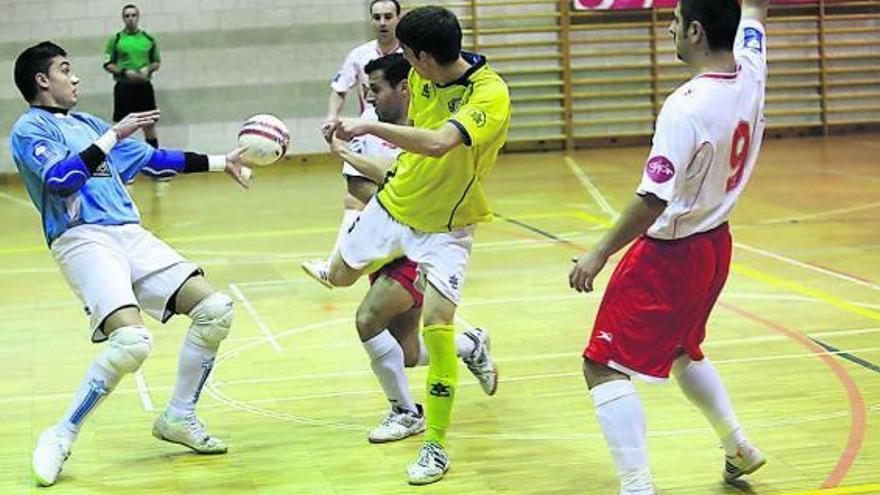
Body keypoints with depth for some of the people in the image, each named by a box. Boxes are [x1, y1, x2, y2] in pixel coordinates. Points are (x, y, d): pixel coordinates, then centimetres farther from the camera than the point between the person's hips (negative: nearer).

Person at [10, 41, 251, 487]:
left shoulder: (88, 124, 25)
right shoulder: (29, 129, 3)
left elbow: (155, 161, 29)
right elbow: (61, 177, -15)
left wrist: (222, 162, 26)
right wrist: (113, 135, -9)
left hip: (131, 236, 8)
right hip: (83, 240, -8)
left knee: (215, 308, -4)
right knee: (132, 340, -28)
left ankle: (178, 419, 11)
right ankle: (61, 436, -11)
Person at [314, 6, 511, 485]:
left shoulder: (490, 95, -30)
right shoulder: (420, 78, -8)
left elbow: (439, 143, -45)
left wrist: (371, 126, -43)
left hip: (445, 227, -6)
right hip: (394, 204, 6)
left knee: (437, 324, -18)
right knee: (340, 276, 21)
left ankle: (435, 446, -2)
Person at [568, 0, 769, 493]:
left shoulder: (686, 106, -28)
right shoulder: (750, 74, -6)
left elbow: (653, 199, -28)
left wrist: (600, 254, -20)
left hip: (669, 253, -9)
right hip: (716, 244, 9)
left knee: (604, 367, -3)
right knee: (681, 349, 31)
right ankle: (739, 447, 41)